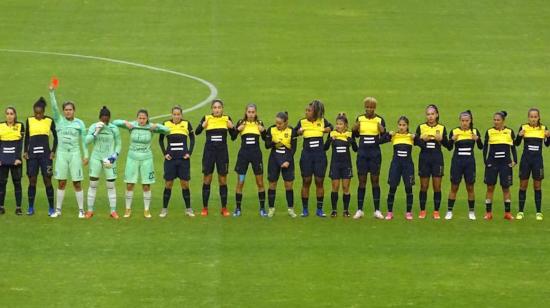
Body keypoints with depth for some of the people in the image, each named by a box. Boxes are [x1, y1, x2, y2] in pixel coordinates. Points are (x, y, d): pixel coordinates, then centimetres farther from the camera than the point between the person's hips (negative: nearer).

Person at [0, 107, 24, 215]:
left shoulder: (20, 126, 4)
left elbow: (20, 143, -1)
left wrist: (18, 158, -9)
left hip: (15, 159, -1)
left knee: (17, 183, 0)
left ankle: (18, 207, 3)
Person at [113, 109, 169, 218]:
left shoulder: (150, 127, -5)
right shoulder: (132, 126, -5)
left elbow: (167, 130, -9)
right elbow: (114, 122, -5)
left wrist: (157, 126, -23)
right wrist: (125, 123, -21)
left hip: (146, 159, 0)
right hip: (132, 158, 0)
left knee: (146, 186, 3)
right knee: (129, 185, 1)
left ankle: (147, 210, 14)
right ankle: (128, 209, 14)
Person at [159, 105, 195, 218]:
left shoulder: (186, 124, 0)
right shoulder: (166, 124, 1)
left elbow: (192, 139, 9)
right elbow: (160, 140, 11)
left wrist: (189, 153, 0)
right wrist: (165, 153, 2)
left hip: (183, 158, 0)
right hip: (170, 158, 0)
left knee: (185, 183, 2)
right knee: (168, 184, 0)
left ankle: (188, 209, 11)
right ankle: (164, 209, 7)